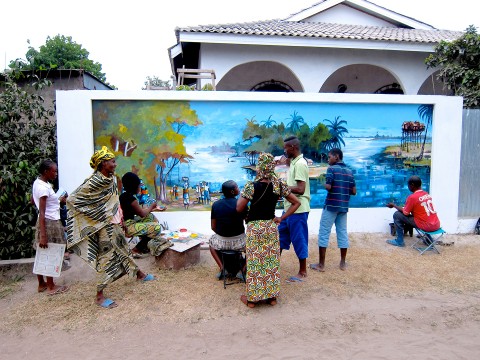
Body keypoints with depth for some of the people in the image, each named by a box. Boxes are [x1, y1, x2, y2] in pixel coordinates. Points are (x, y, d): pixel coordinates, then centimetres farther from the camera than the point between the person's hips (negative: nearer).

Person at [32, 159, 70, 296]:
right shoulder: (44, 187, -22)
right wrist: (43, 236, -25)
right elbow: (41, 213, -25)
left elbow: (33, 200, 21)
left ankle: (41, 284, 29)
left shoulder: (38, 182, 6)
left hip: (45, 222, 9)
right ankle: (51, 287, 15)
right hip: (50, 223, -9)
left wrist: (58, 200, 23)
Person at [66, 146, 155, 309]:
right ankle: (99, 296, 12)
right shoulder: (95, 182, -20)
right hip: (104, 226, -8)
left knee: (123, 248, 23)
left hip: (115, 223, 8)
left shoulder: (112, 178, 4)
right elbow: (72, 199, -17)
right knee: (106, 256, -1)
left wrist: (120, 219, 15)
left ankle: (139, 274, 42)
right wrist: (96, 215, -15)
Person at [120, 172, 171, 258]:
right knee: (157, 227, -15)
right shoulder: (131, 198, -20)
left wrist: (153, 209, 15)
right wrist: (151, 206, 4)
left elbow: (138, 211, 15)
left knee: (151, 217, 19)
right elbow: (142, 214, -13)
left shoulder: (123, 196, 10)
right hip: (127, 227, -10)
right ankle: (136, 250, 2)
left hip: (126, 223, 10)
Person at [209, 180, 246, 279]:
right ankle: (242, 271, 15)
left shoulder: (215, 204, -3)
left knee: (211, 241, 35)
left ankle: (222, 268, 23)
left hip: (221, 241, 3)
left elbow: (213, 227, 4)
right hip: (239, 241, -2)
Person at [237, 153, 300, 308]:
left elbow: (239, 208, -11)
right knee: (272, 262, 15)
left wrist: (241, 195, 7)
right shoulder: (279, 185, -5)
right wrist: (281, 218, 4)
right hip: (271, 227, 4)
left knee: (254, 263, 8)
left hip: (254, 228, -4)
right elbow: (296, 203, 1)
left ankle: (252, 298, 21)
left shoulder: (251, 186, -18)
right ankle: (272, 296, 26)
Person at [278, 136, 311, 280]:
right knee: (281, 234, 17)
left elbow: (300, 189, -24)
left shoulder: (300, 164, -18)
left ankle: (302, 272, 15)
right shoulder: (294, 162, 12)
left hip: (298, 209, -10)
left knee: (299, 239, 2)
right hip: (290, 207, 10)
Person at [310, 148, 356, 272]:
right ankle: (343, 263, 18)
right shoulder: (349, 171, 9)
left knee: (324, 233, 1)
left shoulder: (332, 169, -9)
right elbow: (354, 191, 7)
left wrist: (325, 184, 1)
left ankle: (321, 264, 4)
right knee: (342, 233, 11)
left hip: (331, 205, -6)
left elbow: (328, 187, -20)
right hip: (343, 206, 6)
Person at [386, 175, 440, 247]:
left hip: (427, 226, -8)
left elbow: (405, 213, -2)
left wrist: (393, 205, 11)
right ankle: (428, 239, 34)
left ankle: (399, 241, 8)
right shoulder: (427, 194, 9)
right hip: (436, 225, 8)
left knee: (397, 215, -1)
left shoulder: (412, 197, -14)